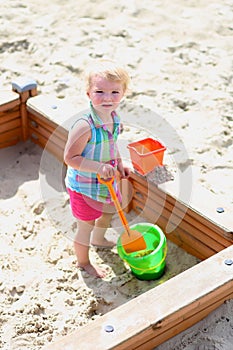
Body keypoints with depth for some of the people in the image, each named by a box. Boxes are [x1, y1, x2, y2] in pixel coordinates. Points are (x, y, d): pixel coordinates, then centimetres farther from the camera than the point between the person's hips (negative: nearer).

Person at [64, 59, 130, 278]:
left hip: (107, 181, 8)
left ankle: (98, 239, 63)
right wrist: (99, 167, -37)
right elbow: (70, 158, -31)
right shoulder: (84, 126, -34)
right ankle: (83, 262, 39)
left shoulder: (115, 119, -8)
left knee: (109, 210, 31)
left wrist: (119, 165, 0)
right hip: (84, 185, -8)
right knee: (86, 226, 12)